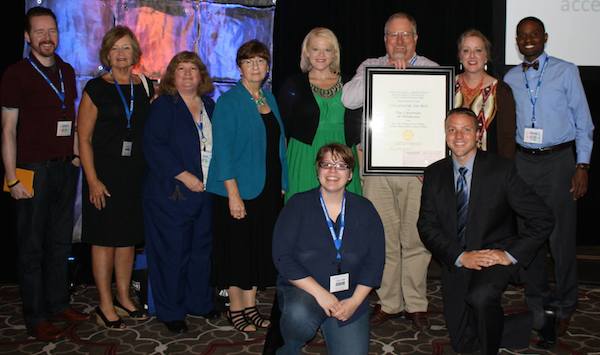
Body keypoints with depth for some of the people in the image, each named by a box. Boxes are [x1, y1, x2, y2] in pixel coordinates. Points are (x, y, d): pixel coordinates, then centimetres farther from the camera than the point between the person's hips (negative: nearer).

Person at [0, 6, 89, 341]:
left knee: (60, 241, 13)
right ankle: (36, 317, 14)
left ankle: (59, 303, 26)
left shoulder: (67, 71, 11)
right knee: (33, 245, 4)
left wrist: (76, 155, 8)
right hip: (34, 170, -5)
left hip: (66, 168, 5)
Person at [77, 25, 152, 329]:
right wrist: (93, 180, -12)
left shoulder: (145, 88, 8)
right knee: (104, 239, 2)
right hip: (104, 173, -4)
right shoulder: (96, 88, -4)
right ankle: (105, 305, 15)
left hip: (136, 173, 4)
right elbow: (84, 138, -6)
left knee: (128, 238, 12)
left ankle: (123, 297, 27)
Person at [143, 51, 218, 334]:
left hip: (205, 192, 6)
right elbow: (154, 146, -15)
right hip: (171, 194, -5)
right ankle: (170, 312, 15)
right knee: (173, 252, 1)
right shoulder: (163, 106, -5)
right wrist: (184, 176, -18)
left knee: (202, 250, 12)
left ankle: (199, 302, 28)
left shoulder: (209, 106, 13)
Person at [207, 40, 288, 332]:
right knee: (237, 248, 4)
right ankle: (235, 308, 20)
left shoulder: (270, 99, 10)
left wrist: (282, 185, 9)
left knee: (261, 248, 12)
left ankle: (250, 305, 26)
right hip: (239, 189, -6)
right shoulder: (229, 101, -9)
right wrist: (233, 193, -19)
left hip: (268, 188, 6)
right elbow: (222, 150, -14)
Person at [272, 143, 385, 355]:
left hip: (349, 298, 3)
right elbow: (282, 256, -11)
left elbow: (375, 260, 1)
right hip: (302, 291, -3)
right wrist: (319, 292, -19)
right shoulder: (298, 205, -4)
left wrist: (355, 301, -11)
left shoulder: (364, 209, 4)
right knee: (299, 317, -35)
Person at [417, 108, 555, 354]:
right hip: (455, 263, 4)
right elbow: (427, 226, -3)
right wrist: (460, 257, -16)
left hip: (495, 258, -3)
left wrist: (510, 255, -18)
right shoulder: (434, 174, 0)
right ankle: (529, 325, 29)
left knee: (480, 296, -36)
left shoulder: (501, 169, -9)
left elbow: (543, 220, -10)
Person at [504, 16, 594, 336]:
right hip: (524, 162, 3)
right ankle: (537, 301, 24)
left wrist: (582, 166, -8)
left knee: (561, 236, -2)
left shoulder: (566, 71, 1)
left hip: (559, 159, -3)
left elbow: (583, 121, -1)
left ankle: (564, 305, 16)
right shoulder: (511, 78, 10)